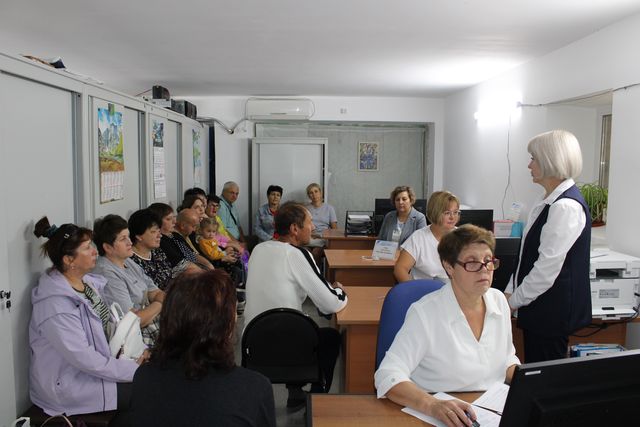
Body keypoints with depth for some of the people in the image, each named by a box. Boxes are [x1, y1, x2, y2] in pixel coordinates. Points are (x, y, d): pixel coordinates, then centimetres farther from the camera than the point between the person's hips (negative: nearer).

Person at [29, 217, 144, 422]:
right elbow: (83, 358, -26)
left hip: (99, 364, 8)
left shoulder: (89, 281, 1)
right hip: (68, 384, -8)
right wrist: (133, 369, -21)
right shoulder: (55, 304, -25)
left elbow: (107, 324, 9)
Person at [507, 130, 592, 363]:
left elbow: (548, 267, -23)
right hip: (541, 308, 9)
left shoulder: (566, 207, -21)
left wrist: (513, 301, -13)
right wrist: (515, 296, 15)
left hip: (552, 309, -9)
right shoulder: (552, 201, 10)